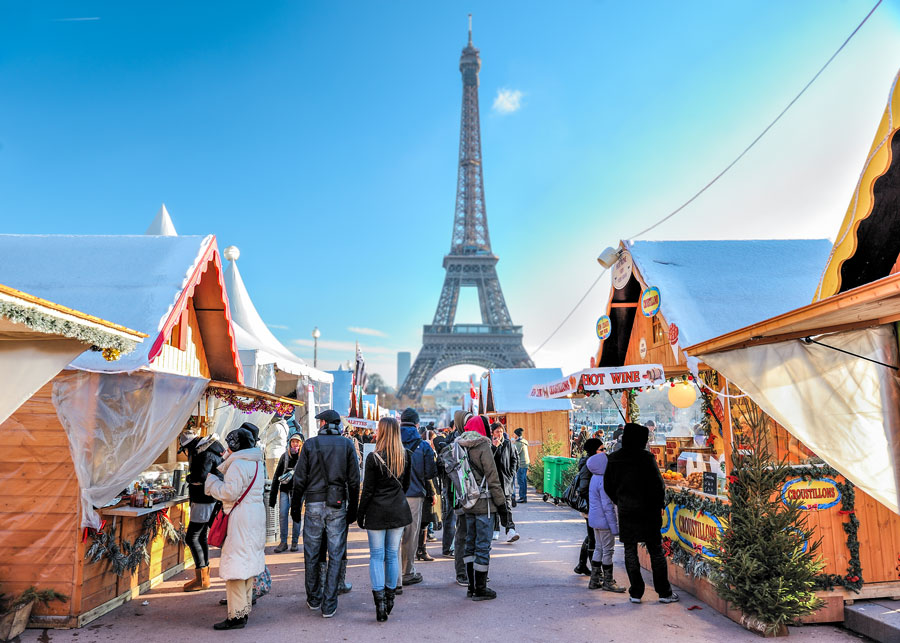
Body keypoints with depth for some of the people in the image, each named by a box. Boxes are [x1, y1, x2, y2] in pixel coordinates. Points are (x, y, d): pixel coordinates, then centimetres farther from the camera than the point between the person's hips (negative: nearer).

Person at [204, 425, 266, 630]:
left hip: (241, 518, -10)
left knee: (235, 564, -5)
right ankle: (245, 608, 28)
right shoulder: (258, 462, 13)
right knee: (248, 562, 18)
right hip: (256, 515, 10)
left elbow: (229, 492, -20)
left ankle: (237, 615, -2)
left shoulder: (237, 465, -16)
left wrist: (211, 481, -4)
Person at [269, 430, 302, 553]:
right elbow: (277, 475, 8)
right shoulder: (284, 456, 7)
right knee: (282, 515, -1)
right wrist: (273, 495, 5)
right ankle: (283, 542, 9)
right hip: (284, 489, 3)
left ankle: (295, 542, 11)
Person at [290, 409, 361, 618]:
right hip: (337, 505, 0)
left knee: (312, 554, 14)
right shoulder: (347, 444, 2)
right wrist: (353, 509, 7)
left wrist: (295, 507, 8)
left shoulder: (310, 444, 0)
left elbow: (299, 479, 0)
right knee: (335, 555, 5)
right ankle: (329, 605, 6)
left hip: (314, 504, 0)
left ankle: (314, 599, 25)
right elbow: (354, 481, 1)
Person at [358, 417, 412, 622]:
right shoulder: (405, 456, 2)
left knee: (376, 556, 4)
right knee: (393, 555, 12)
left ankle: (379, 602, 0)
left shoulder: (374, 457, -13)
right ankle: (390, 599, 20)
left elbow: (367, 490, -9)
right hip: (398, 511, 4)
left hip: (377, 511, -4)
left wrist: (361, 515, 1)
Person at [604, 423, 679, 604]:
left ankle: (636, 593, 12)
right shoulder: (645, 457, -13)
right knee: (656, 551, 8)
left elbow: (608, 486, 7)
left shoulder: (614, 459, 1)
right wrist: (660, 505, 3)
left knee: (630, 552, 10)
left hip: (625, 513, 3)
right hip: (647, 511, -3)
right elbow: (657, 483, -12)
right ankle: (664, 592, 14)